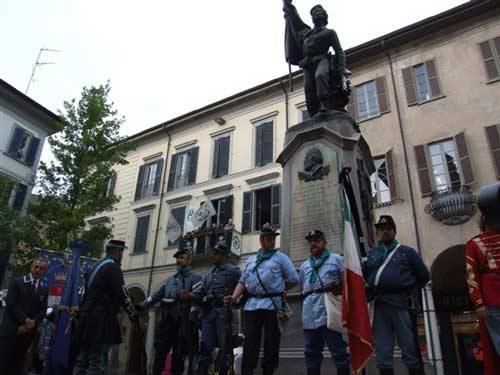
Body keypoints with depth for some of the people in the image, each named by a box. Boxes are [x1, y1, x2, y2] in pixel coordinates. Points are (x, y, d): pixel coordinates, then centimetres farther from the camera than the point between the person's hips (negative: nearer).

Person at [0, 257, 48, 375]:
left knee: (17, 365, 5)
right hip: (11, 329, -3)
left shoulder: (44, 289, 12)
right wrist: (25, 320, -16)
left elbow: (42, 311, 6)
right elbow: (11, 304, -8)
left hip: (28, 332, 3)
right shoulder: (17, 282, 2)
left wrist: (31, 324, -10)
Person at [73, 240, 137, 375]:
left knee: (83, 360, 10)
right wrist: (133, 314, -3)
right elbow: (122, 295, -14)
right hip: (101, 320, -9)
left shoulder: (98, 266, 18)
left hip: (88, 318, 9)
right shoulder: (113, 267, -9)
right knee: (98, 362, -7)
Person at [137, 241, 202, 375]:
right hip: (166, 320, 5)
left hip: (183, 322, -5)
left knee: (178, 355, -1)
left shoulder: (195, 277, 1)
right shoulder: (170, 279, 22)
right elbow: (156, 296, 20)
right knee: (159, 353, 2)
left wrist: (189, 296, -37)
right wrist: (140, 307, 10)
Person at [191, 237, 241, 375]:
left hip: (223, 312, -5)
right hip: (208, 312, 5)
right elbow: (201, 291, 12)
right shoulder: (209, 274, 21)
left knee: (224, 347, -2)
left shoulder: (233, 271, 2)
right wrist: (189, 295, -6)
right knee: (205, 347, 3)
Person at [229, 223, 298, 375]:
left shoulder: (281, 257, 5)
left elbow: (293, 279, 3)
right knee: (250, 341, 3)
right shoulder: (251, 261, 18)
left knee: (270, 342, 3)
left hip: (273, 305, -3)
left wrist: (277, 289, 6)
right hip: (252, 305, 4)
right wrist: (235, 296, -2)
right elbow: (243, 281, 15)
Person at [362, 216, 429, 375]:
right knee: (382, 352, 10)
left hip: (402, 304, -3)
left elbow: (424, 276, 9)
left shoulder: (407, 251, 9)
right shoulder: (372, 253, 16)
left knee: (410, 350, 2)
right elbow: (363, 275, 7)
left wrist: (409, 292, 5)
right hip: (379, 306, 3)